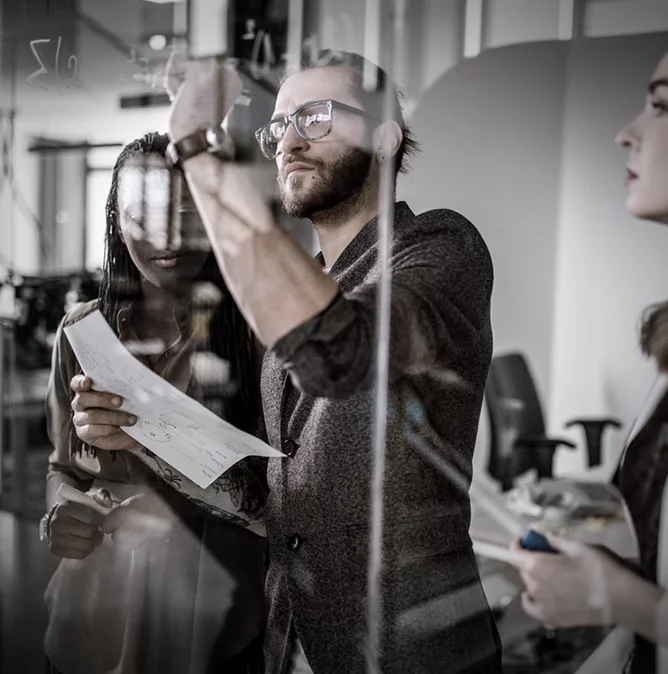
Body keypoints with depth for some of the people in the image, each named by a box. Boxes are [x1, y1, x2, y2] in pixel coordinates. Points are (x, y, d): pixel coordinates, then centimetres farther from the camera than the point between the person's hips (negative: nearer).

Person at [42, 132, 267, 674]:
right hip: (96, 612, 4)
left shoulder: (258, 331, -14)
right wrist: (59, 515, -11)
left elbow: (269, 501, -18)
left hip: (217, 625, -3)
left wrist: (145, 438, -29)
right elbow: (64, 466, 11)